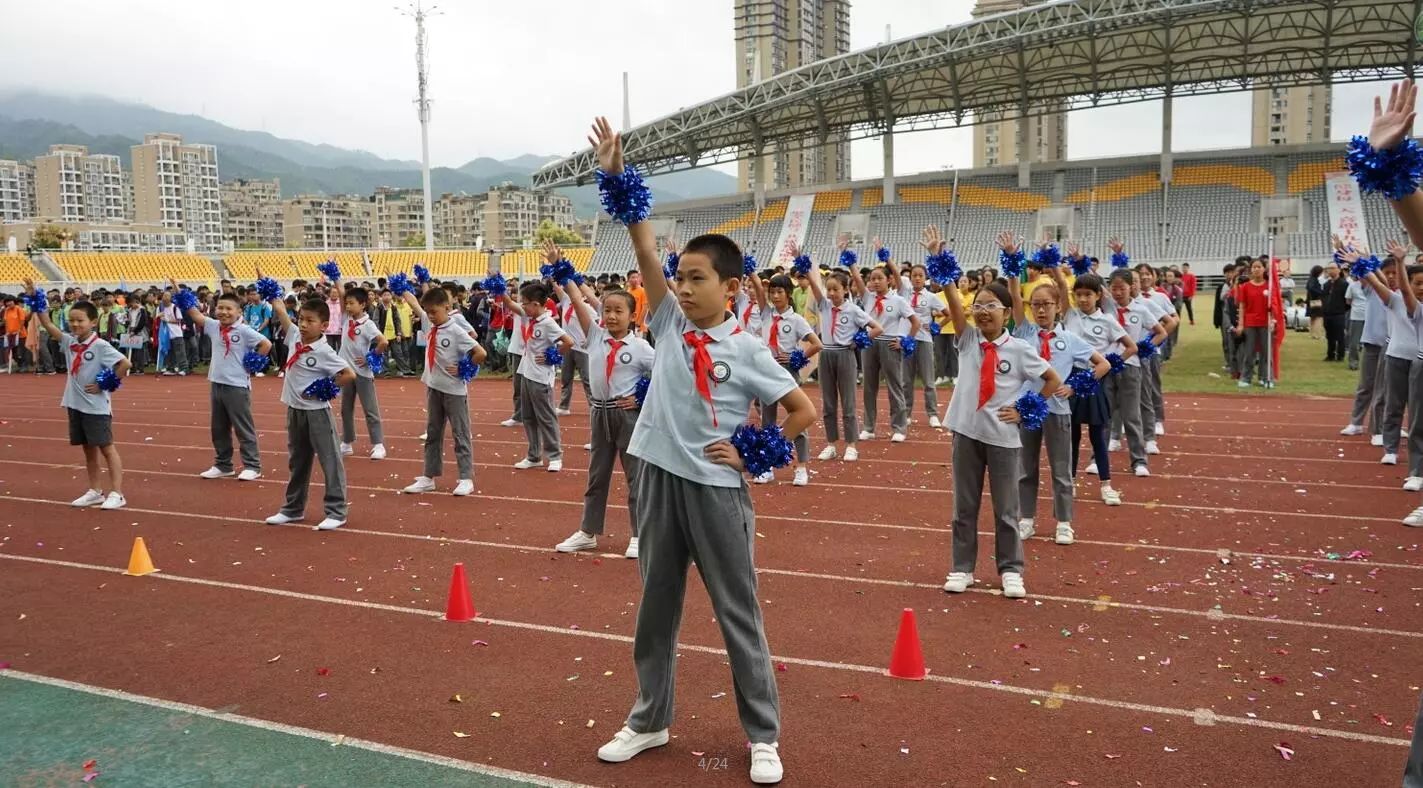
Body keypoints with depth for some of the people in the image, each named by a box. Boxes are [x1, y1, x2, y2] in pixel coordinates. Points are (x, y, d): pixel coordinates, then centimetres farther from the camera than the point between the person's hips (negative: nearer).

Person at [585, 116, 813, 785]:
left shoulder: (746, 350, -7)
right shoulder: (669, 327, 2)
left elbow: (804, 410, -2)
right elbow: (645, 250, -7)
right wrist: (616, 177, -14)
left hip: (716, 489, -4)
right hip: (658, 481, 4)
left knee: (738, 612, 7)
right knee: (655, 605, 16)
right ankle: (650, 718, 33)